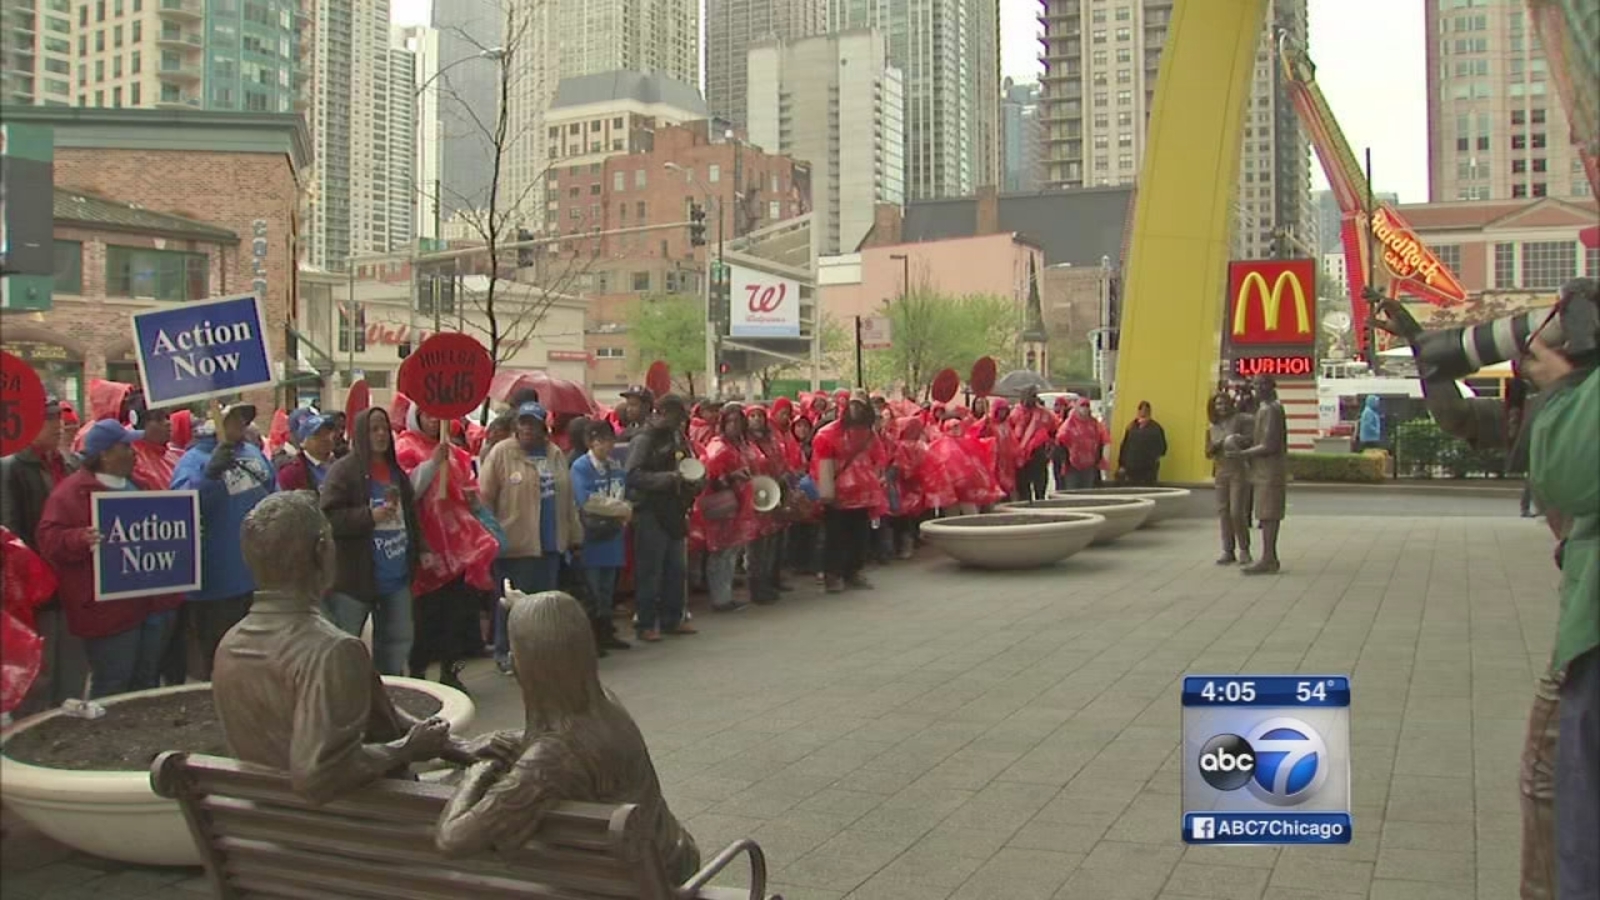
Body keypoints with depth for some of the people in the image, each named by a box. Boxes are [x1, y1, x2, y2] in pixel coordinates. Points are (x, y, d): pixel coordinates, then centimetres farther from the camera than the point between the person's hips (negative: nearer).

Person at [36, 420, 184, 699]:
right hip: (111, 609, -7)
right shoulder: (72, 492, -8)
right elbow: (50, 540, -16)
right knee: (112, 688, -2)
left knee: (147, 684, 16)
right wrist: (81, 539, -33)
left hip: (155, 602, 8)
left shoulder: (137, 485, 16)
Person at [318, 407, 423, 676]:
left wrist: (420, 551, 14)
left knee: (399, 639, 15)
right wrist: (369, 516, -23)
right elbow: (328, 517, -17)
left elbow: (411, 515, 22)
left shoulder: (397, 471, 14)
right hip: (354, 576, -7)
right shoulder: (343, 471, -9)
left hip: (397, 575, 7)